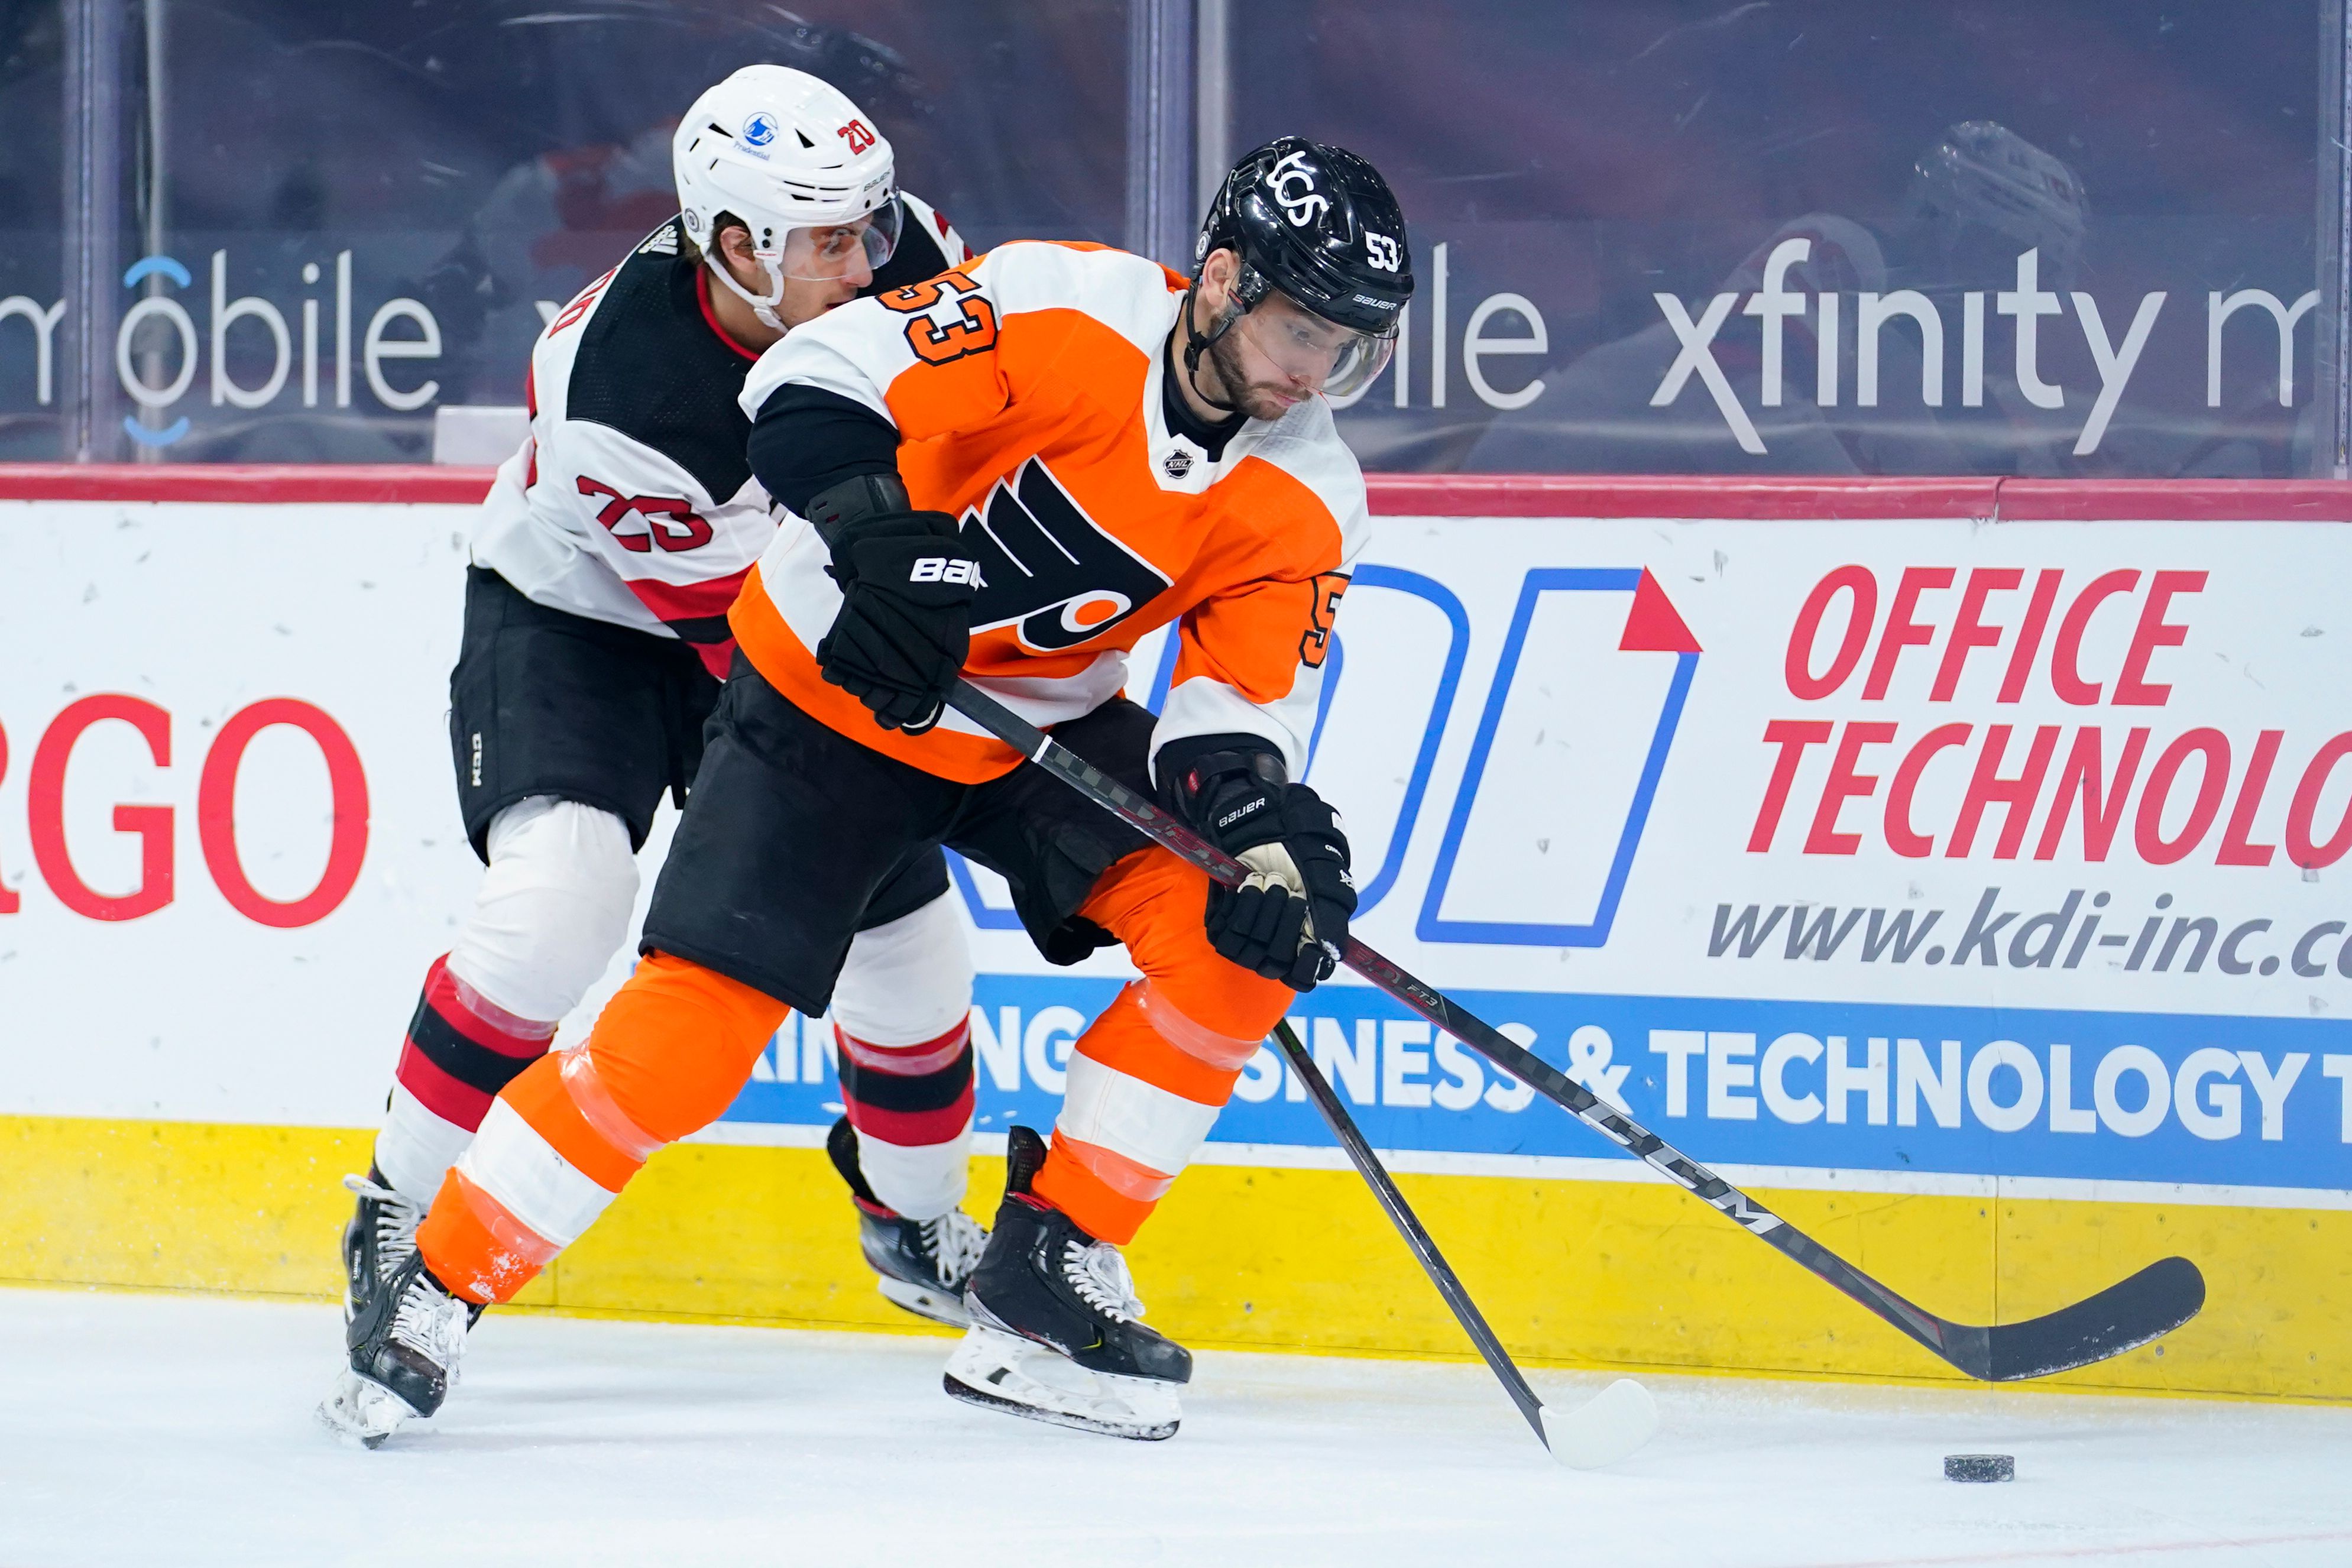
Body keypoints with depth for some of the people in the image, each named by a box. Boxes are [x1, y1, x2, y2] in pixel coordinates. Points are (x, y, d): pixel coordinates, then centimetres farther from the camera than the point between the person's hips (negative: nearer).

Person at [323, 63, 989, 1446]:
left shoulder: (899, 260, -21)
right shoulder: (622, 391, -37)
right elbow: (753, 633, -30)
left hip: (803, 612, 6)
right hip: (573, 620, -6)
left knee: (906, 926, 4)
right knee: (560, 894, -29)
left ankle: (918, 1223, 32)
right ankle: (402, 1226, -14)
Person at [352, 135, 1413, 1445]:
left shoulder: (1302, 503, -10)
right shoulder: (1060, 311, -22)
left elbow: (1243, 702, -14)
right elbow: (813, 383, -23)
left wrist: (1265, 818, -35)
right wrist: (876, 533, -40)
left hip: (1040, 730, 5)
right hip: (836, 697, -5)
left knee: (1244, 930, -15)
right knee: (695, 1025, -15)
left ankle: (1050, 1263, -3)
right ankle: (436, 1286, 0)